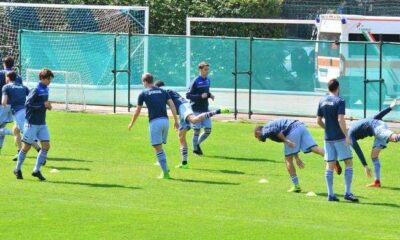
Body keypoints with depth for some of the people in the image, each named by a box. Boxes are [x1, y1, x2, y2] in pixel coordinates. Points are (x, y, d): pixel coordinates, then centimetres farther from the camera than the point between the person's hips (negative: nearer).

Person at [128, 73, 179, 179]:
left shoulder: (143, 94, 6)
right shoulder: (163, 92, 16)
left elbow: (137, 111, 11)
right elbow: (172, 106, 6)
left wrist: (131, 124, 26)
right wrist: (176, 121, 9)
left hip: (155, 122, -4)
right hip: (165, 120, 4)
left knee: (158, 148, -3)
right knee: (160, 146, 20)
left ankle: (165, 172, -9)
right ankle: (165, 168, 12)